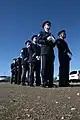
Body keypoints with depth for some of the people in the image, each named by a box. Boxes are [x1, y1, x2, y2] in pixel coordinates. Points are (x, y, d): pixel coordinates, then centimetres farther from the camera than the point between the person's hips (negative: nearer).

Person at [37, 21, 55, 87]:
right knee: (44, 67, -12)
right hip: (44, 52, -4)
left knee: (51, 68, -3)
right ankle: (44, 82, -13)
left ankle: (50, 83, -4)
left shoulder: (51, 35, 30)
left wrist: (53, 41, 1)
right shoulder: (41, 33, 17)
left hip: (51, 53, 5)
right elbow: (38, 41, 0)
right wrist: (46, 40, -10)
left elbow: (54, 44, 23)